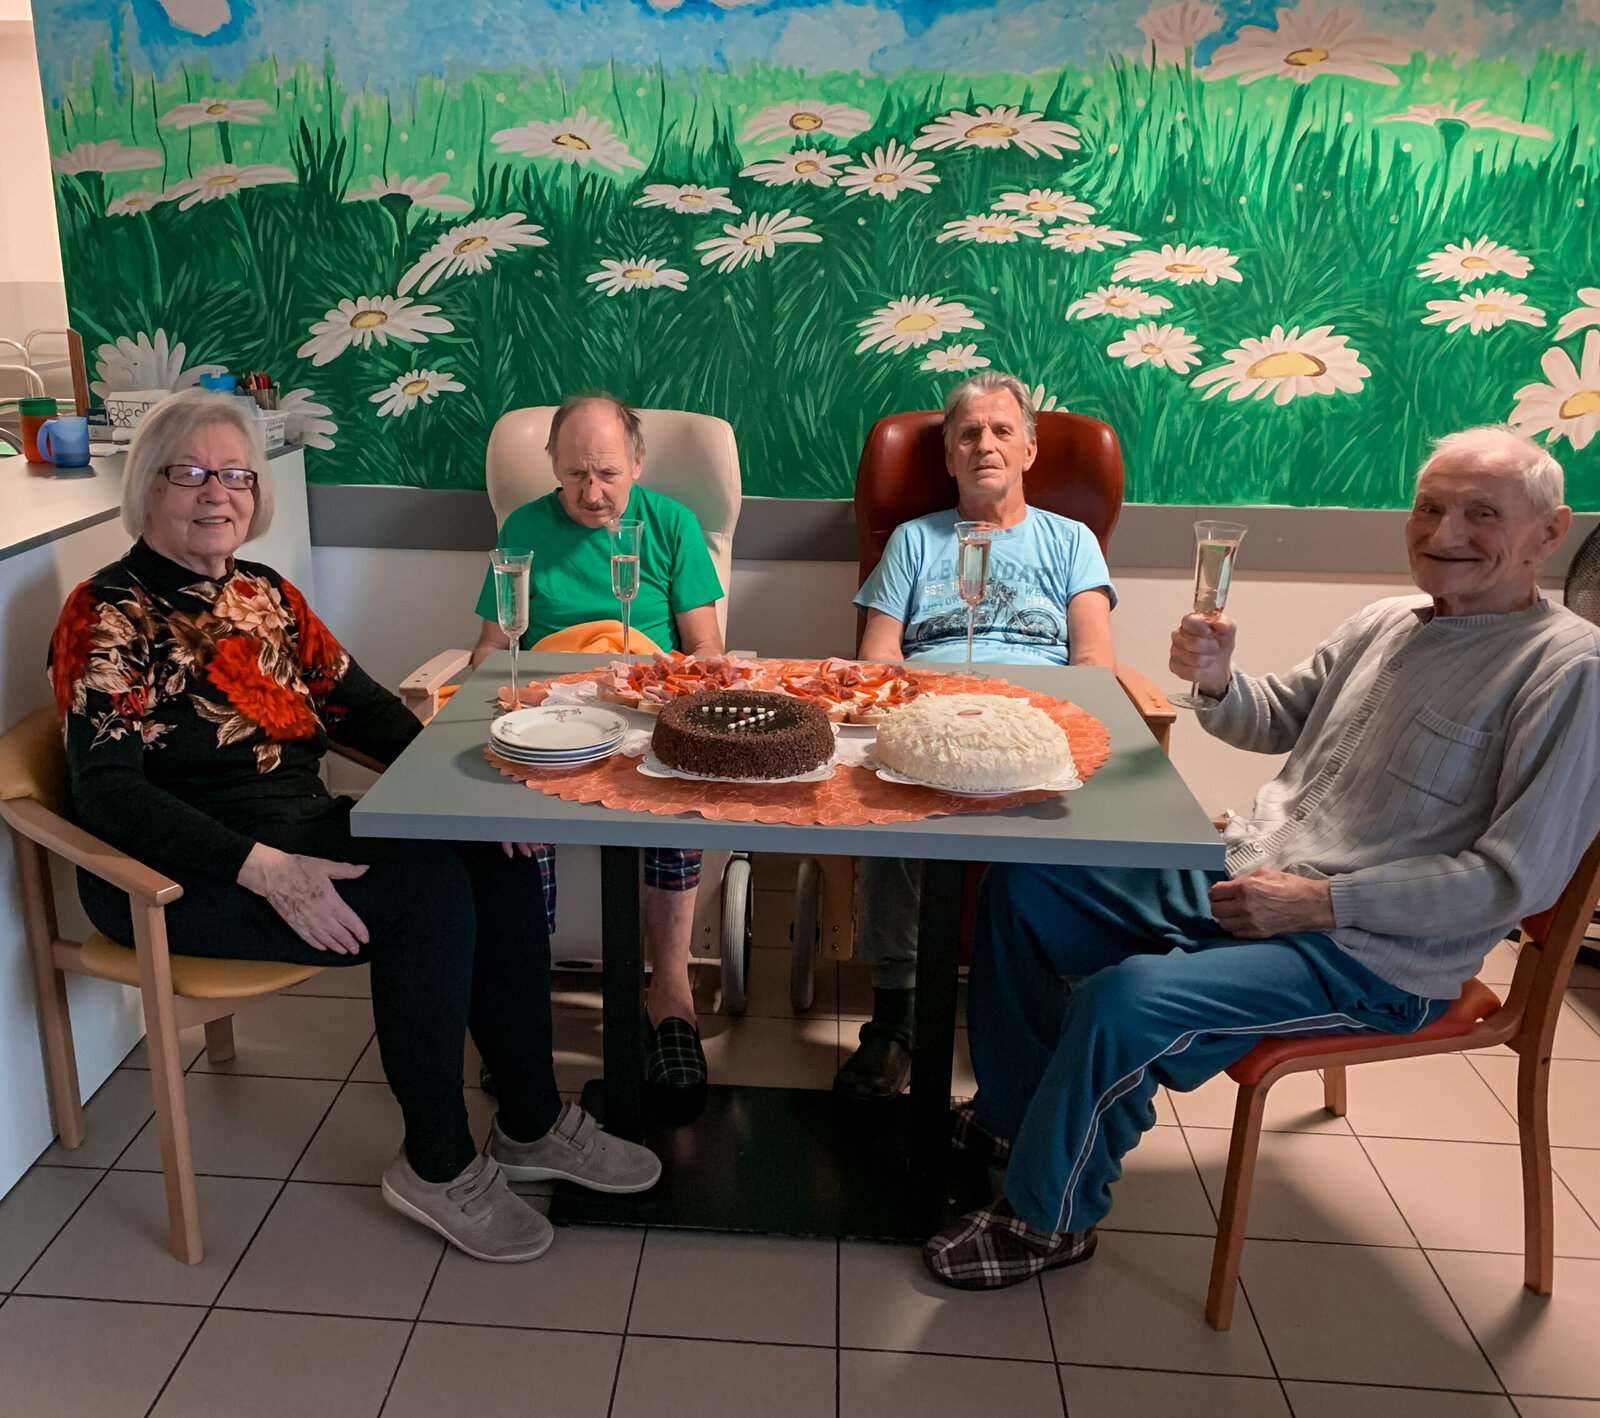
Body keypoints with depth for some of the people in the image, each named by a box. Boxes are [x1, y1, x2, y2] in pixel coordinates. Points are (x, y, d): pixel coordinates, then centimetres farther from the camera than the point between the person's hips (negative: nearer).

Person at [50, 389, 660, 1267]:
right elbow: (109, 795, -17)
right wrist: (262, 869, -29)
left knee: (496, 861, -17)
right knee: (427, 890, -27)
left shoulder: (267, 596, 13)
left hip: (301, 836, 6)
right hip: (177, 879, -6)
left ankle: (530, 1124, -4)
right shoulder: (109, 617, -8)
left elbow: (364, 709, 11)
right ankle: (437, 1167, -12)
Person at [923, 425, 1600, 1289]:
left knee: (1125, 1000, -29)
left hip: (1372, 954, -8)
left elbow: (1518, 876, -18)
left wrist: (1321, 901, -20)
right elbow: (1273, 722, 22)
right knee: (1023, 887, 4)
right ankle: (1014, 1116, 22)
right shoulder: (1381, 624, 9)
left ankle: (1047, 1217, -3)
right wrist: (1216, 681, -2)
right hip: (1241, 880, 8)